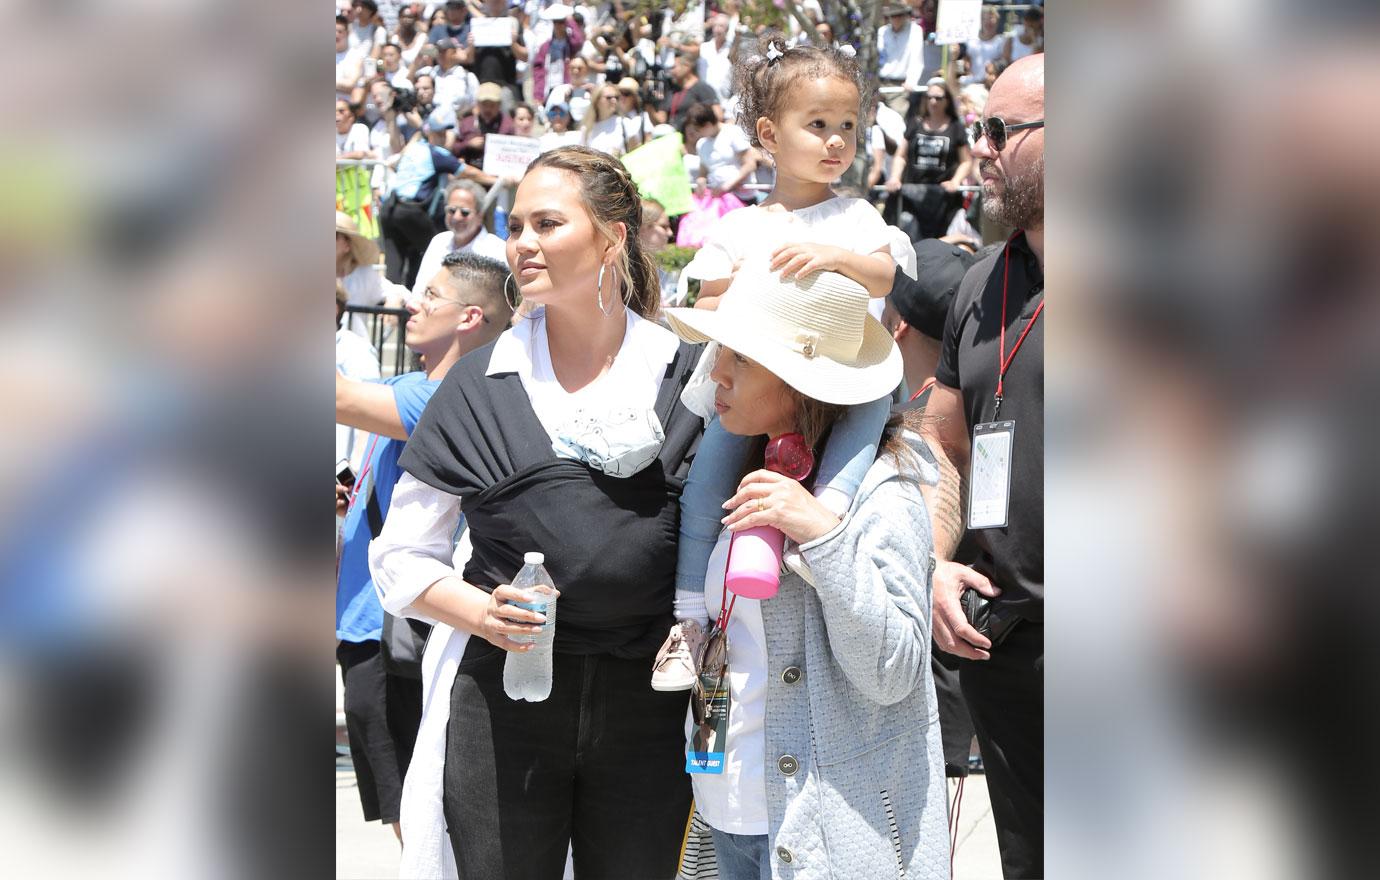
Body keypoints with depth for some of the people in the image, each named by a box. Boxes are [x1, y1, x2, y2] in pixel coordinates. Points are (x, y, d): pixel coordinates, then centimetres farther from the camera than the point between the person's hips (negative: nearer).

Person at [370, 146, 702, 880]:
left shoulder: (689, 377, 3)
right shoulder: (478, 387, 4)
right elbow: (400, 556, 7)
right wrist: (478, 611, -12)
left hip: (648, 703, 0)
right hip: (504, 703, 0)